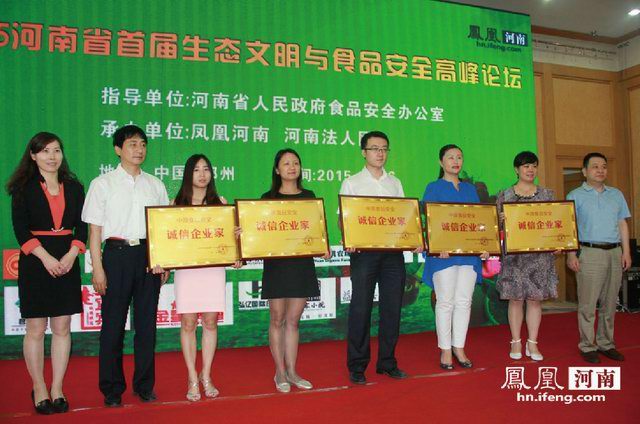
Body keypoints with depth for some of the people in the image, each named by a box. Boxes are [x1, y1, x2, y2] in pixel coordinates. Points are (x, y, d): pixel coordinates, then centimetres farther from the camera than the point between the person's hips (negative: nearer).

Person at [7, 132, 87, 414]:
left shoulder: (74, 187, 10)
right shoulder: (24, 188, 1)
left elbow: (82, 226, 6)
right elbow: (20, 228, -6)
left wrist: (71, 255, -10)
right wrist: (46, 258, -16)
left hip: (67, 262, 3)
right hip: (35, 262, -3)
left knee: (62, 328, 4)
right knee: (36, 329, 2)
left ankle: (57, 390, 14)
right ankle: (39, 390, 14)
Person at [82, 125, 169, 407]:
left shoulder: (155, 185, 11)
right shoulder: (103, 184, 2)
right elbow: (94, 229, 0)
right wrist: (97, 268, -6)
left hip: (149, 255, 3)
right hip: (117, 254, -3)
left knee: (146, 321, 7)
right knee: (113, 322, 2)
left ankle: (144, 384, 20)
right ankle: (111, 388, 15)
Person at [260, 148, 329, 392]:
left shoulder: (309, 196, 11)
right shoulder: (268, 198, 4)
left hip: (303, 263, 2)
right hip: (276, 263, -2)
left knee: (293, 319, 7)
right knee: (277, 319, 2)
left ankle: (291, 371, 16)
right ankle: (280, 372, 13)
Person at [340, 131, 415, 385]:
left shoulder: (395, 183, 16)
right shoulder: (352, 183, 5)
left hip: (393, 251, 4)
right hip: (364, 251, -4)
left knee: (392, 308, 7)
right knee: (360, 308, -1)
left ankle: (387, 362, 20)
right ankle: (357, 366, 9)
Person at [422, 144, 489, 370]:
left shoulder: (470, 188, 17)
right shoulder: (433, 188, 3)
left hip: (469, 252, 4)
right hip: (443, 253, -4)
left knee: (464, 301, 5)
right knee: (445, 302, -1)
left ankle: (459, 348, 15)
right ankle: (445, 350, 8)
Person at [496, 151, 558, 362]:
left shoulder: (546, 194, 9)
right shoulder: (505, 195, 4)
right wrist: (503, 220, -17)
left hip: (540, 253, 2)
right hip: (514, 254, -1)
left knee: (535, 298, 4)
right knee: (516, 298, 2)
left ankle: (532, 343, 14)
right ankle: (516, 342, 14)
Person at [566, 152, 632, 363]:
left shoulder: (616, 194, 15)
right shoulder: (575, 196, 2)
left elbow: (622, 224, 15)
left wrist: (626, 251, 6)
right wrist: (571, 254, -11)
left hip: (614, 253, 4)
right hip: (590, 253, -4)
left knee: (609, 303, 9)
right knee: (587, 304, -2)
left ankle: (606, 343, 20)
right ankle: (587, 346, 6)